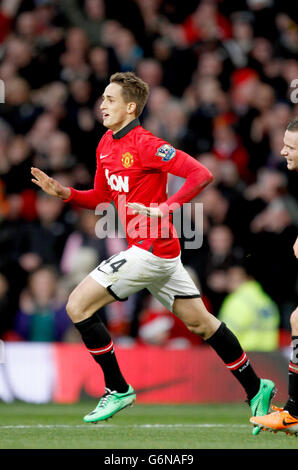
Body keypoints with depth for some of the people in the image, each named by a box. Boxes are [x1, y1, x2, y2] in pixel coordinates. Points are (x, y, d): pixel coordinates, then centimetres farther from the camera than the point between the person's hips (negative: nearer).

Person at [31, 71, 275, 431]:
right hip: (162, 252, 9)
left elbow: (202, 175, -21)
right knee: (198, 322, 15)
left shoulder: (146, 145, -17)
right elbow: (101, 197, 20)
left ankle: (117, 390, -1)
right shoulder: (106, 144, 10)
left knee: (78, 306, -10)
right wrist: (62, 192, 5)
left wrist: (164, 209, -24)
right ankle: (256, 389, 23)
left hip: (151, 250, -9)